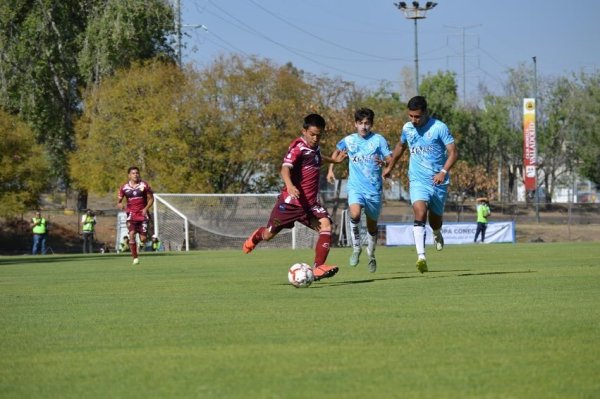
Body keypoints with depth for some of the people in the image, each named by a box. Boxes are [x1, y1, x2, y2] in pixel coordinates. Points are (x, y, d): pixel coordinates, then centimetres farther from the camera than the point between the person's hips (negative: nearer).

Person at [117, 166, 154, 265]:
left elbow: (151, 199, 6)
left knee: (143, 238, -6)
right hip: (131, 215, 0)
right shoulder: (124, 188, 2)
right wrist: (120, 205, -17)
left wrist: (146, 208, -11)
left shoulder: (144, 186, -1)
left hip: (142, 214, 0)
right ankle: (135, 258, -10)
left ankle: (142, 242, 34)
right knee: (131, 235, -19)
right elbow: (119, 201, 8)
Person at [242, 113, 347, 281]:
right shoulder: (298, 147, -17)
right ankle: (256, 236, 49)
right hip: (291, 200, -6)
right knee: (269, 234, 10)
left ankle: (318, 268, -27)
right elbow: (285, 168, -33)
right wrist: (289, 186, -52)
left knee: (325, 225, -21)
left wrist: (334, 160, 48)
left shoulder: (315, 147, 9)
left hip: (310, 202, 6)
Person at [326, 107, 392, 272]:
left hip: (374, 189, 0)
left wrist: (383, 163, -26)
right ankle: (356, 247, -7)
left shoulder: (378, 140, -3)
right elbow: (337, 151, 24)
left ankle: (371, 255, 35)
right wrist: (331, 170, 16)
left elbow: (391, 160, -4)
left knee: (372, 224, 11)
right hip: (355, 186, 0)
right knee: (355, 214, -28)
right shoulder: (348, 140, 4)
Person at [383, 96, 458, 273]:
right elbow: (400, 146, 26)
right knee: (420, 213, -22)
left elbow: (453, 152, -11)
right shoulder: (407, 128, 4)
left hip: (438, 181, -1)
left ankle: (437, 234, 53)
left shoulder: (439, 127, -10)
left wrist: (444, 172, -25)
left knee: (435, 218, 14)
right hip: (418, 181, 1)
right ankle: (421, 257, -32)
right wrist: (390, 167, 31)